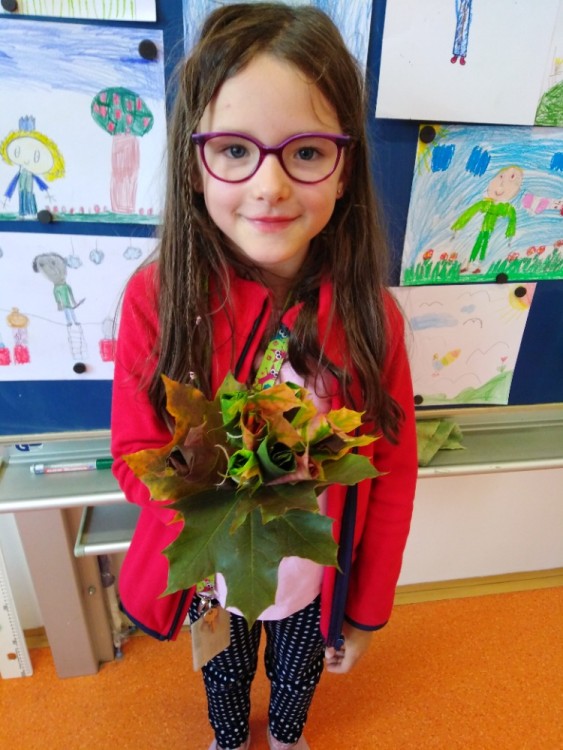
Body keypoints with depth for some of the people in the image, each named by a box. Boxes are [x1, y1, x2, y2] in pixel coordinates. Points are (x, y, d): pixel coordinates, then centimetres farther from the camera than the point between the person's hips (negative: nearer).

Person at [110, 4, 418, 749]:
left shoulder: (368, 315, -22)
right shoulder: (156, 297, -24)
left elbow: (391, 479, -12)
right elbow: (135, 452, -14)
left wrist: (366, 612, -2)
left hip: (318, 579, 1)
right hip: (209, 574, 0)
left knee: (297, 674, 33)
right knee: (224, 675, 33)